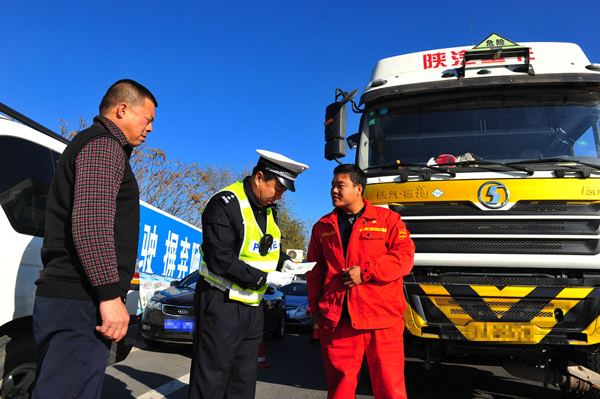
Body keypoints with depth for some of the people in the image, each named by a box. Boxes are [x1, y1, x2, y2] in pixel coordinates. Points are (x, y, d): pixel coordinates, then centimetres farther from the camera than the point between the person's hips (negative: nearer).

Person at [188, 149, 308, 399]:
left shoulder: (268, 209, 7)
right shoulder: (225, 204, -18)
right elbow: (220, 260, -24)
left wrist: (284, 262, -1)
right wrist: (265, 278, -21)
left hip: (252, 304, 8)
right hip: (221, 305, -8)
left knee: (245, 375, 17)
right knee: (211, 378, 4)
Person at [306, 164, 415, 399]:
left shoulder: (388, 219, 5)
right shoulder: (323, 227, 15)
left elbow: (404, 256, -4)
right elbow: (314, 270, 18)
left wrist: (365, 272, -12)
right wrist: (315, 307, 11)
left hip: (381, 319, -3)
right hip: (336, 320, 3)